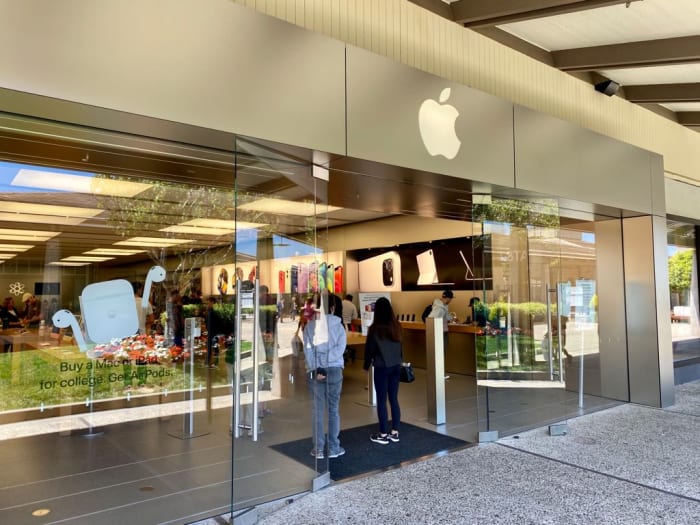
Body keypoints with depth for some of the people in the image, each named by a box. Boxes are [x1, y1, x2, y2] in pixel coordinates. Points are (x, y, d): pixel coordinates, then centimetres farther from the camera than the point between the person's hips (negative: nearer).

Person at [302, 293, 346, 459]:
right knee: (333, 410, 8)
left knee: (318, 410, 5)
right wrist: (325, 366, -12)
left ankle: (318, 449, 9)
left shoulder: (310, 325, 2)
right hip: (334, 370, 0)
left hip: (315, 371, 1)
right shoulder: (338, 326, 0)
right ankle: (333, 448, 12)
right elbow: (340, 349, -10)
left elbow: (307, 349, -6)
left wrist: (315, 369, -11)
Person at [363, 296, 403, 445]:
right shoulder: (396, 326, 1)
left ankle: (383, 435, 11)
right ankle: (395, 433, 18)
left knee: (382, 401, 4)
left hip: (382, 367, -5)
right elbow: (400, 346, 11)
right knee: (394, 399, 12)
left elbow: (369, 349, -5)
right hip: (396, 366, 5)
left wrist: (366, 366, 9)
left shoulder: (375, 328, -12)